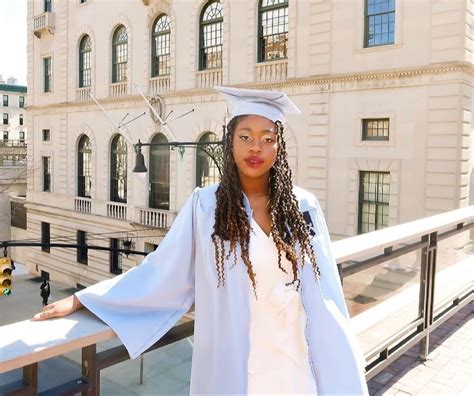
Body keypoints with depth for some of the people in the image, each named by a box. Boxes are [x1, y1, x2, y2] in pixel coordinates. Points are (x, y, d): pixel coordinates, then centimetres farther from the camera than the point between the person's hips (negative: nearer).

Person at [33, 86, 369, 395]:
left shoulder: (304, 207, -4)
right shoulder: (205, 206, -10)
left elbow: (324, 293, -2)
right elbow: (159, 272, -5)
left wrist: (342, 368, -1)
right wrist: (80, 299, -3)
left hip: (292, 361, 2)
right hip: (230, 364, -2)